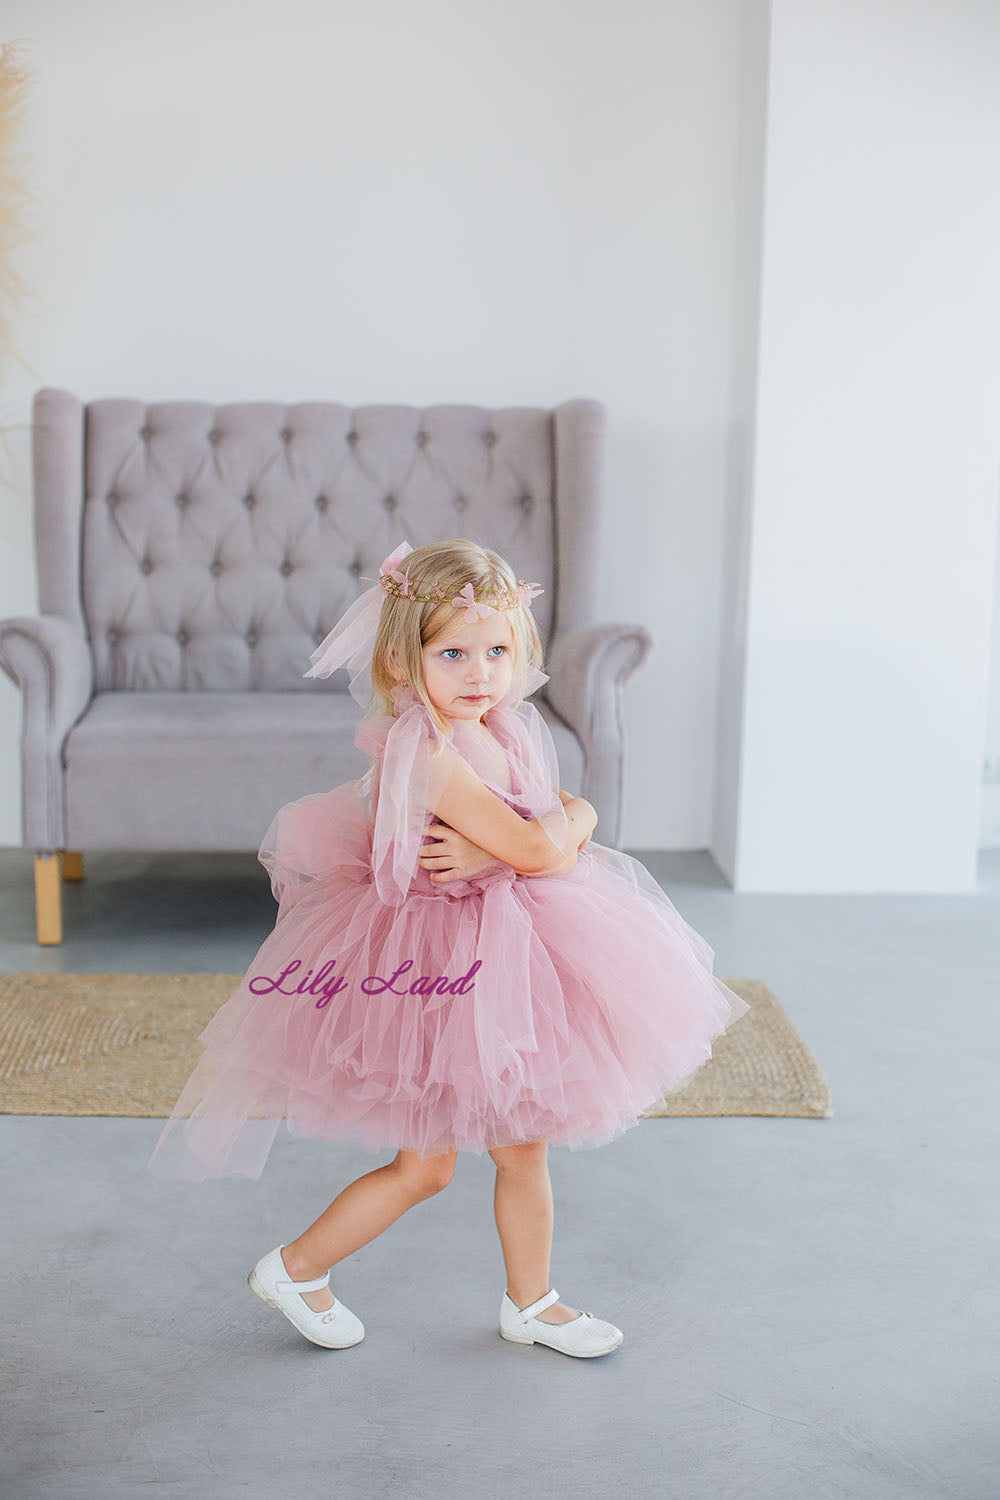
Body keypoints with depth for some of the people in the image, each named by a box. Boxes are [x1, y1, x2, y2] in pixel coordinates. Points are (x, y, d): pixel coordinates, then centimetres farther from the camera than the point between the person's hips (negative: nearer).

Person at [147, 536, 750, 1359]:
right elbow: (538, 849, -28)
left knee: (525, 1148, 17)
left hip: (505, 955, 8)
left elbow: (576, 817, 1)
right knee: (426, 1165, 6)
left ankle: (531, 1301, 37)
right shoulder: (425, 749, -26)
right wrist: (563, 824, -6)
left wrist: (493, 850, -18)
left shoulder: (500, 733, 2)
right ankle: (295, 1267, 27)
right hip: (439, 966, -8)